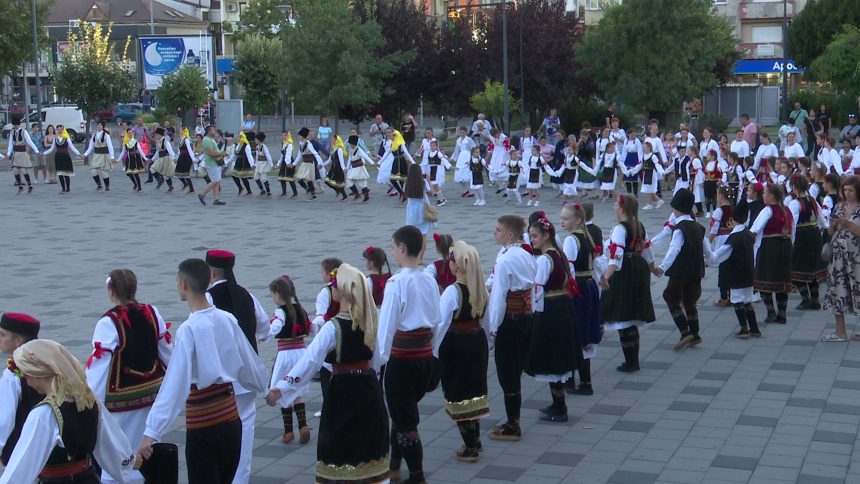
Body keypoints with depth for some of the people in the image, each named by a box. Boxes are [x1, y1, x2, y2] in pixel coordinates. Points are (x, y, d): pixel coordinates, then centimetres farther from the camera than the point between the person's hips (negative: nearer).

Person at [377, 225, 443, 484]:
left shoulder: (396, 282, -16)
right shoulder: (429, 280, 4)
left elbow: (387, 324, -15)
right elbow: (436, 322, 10)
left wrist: (380, 358, -10)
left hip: (401, 358, -7)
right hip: (426, 356, 7)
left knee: (404, 421, 4)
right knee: (403, 413, 22)